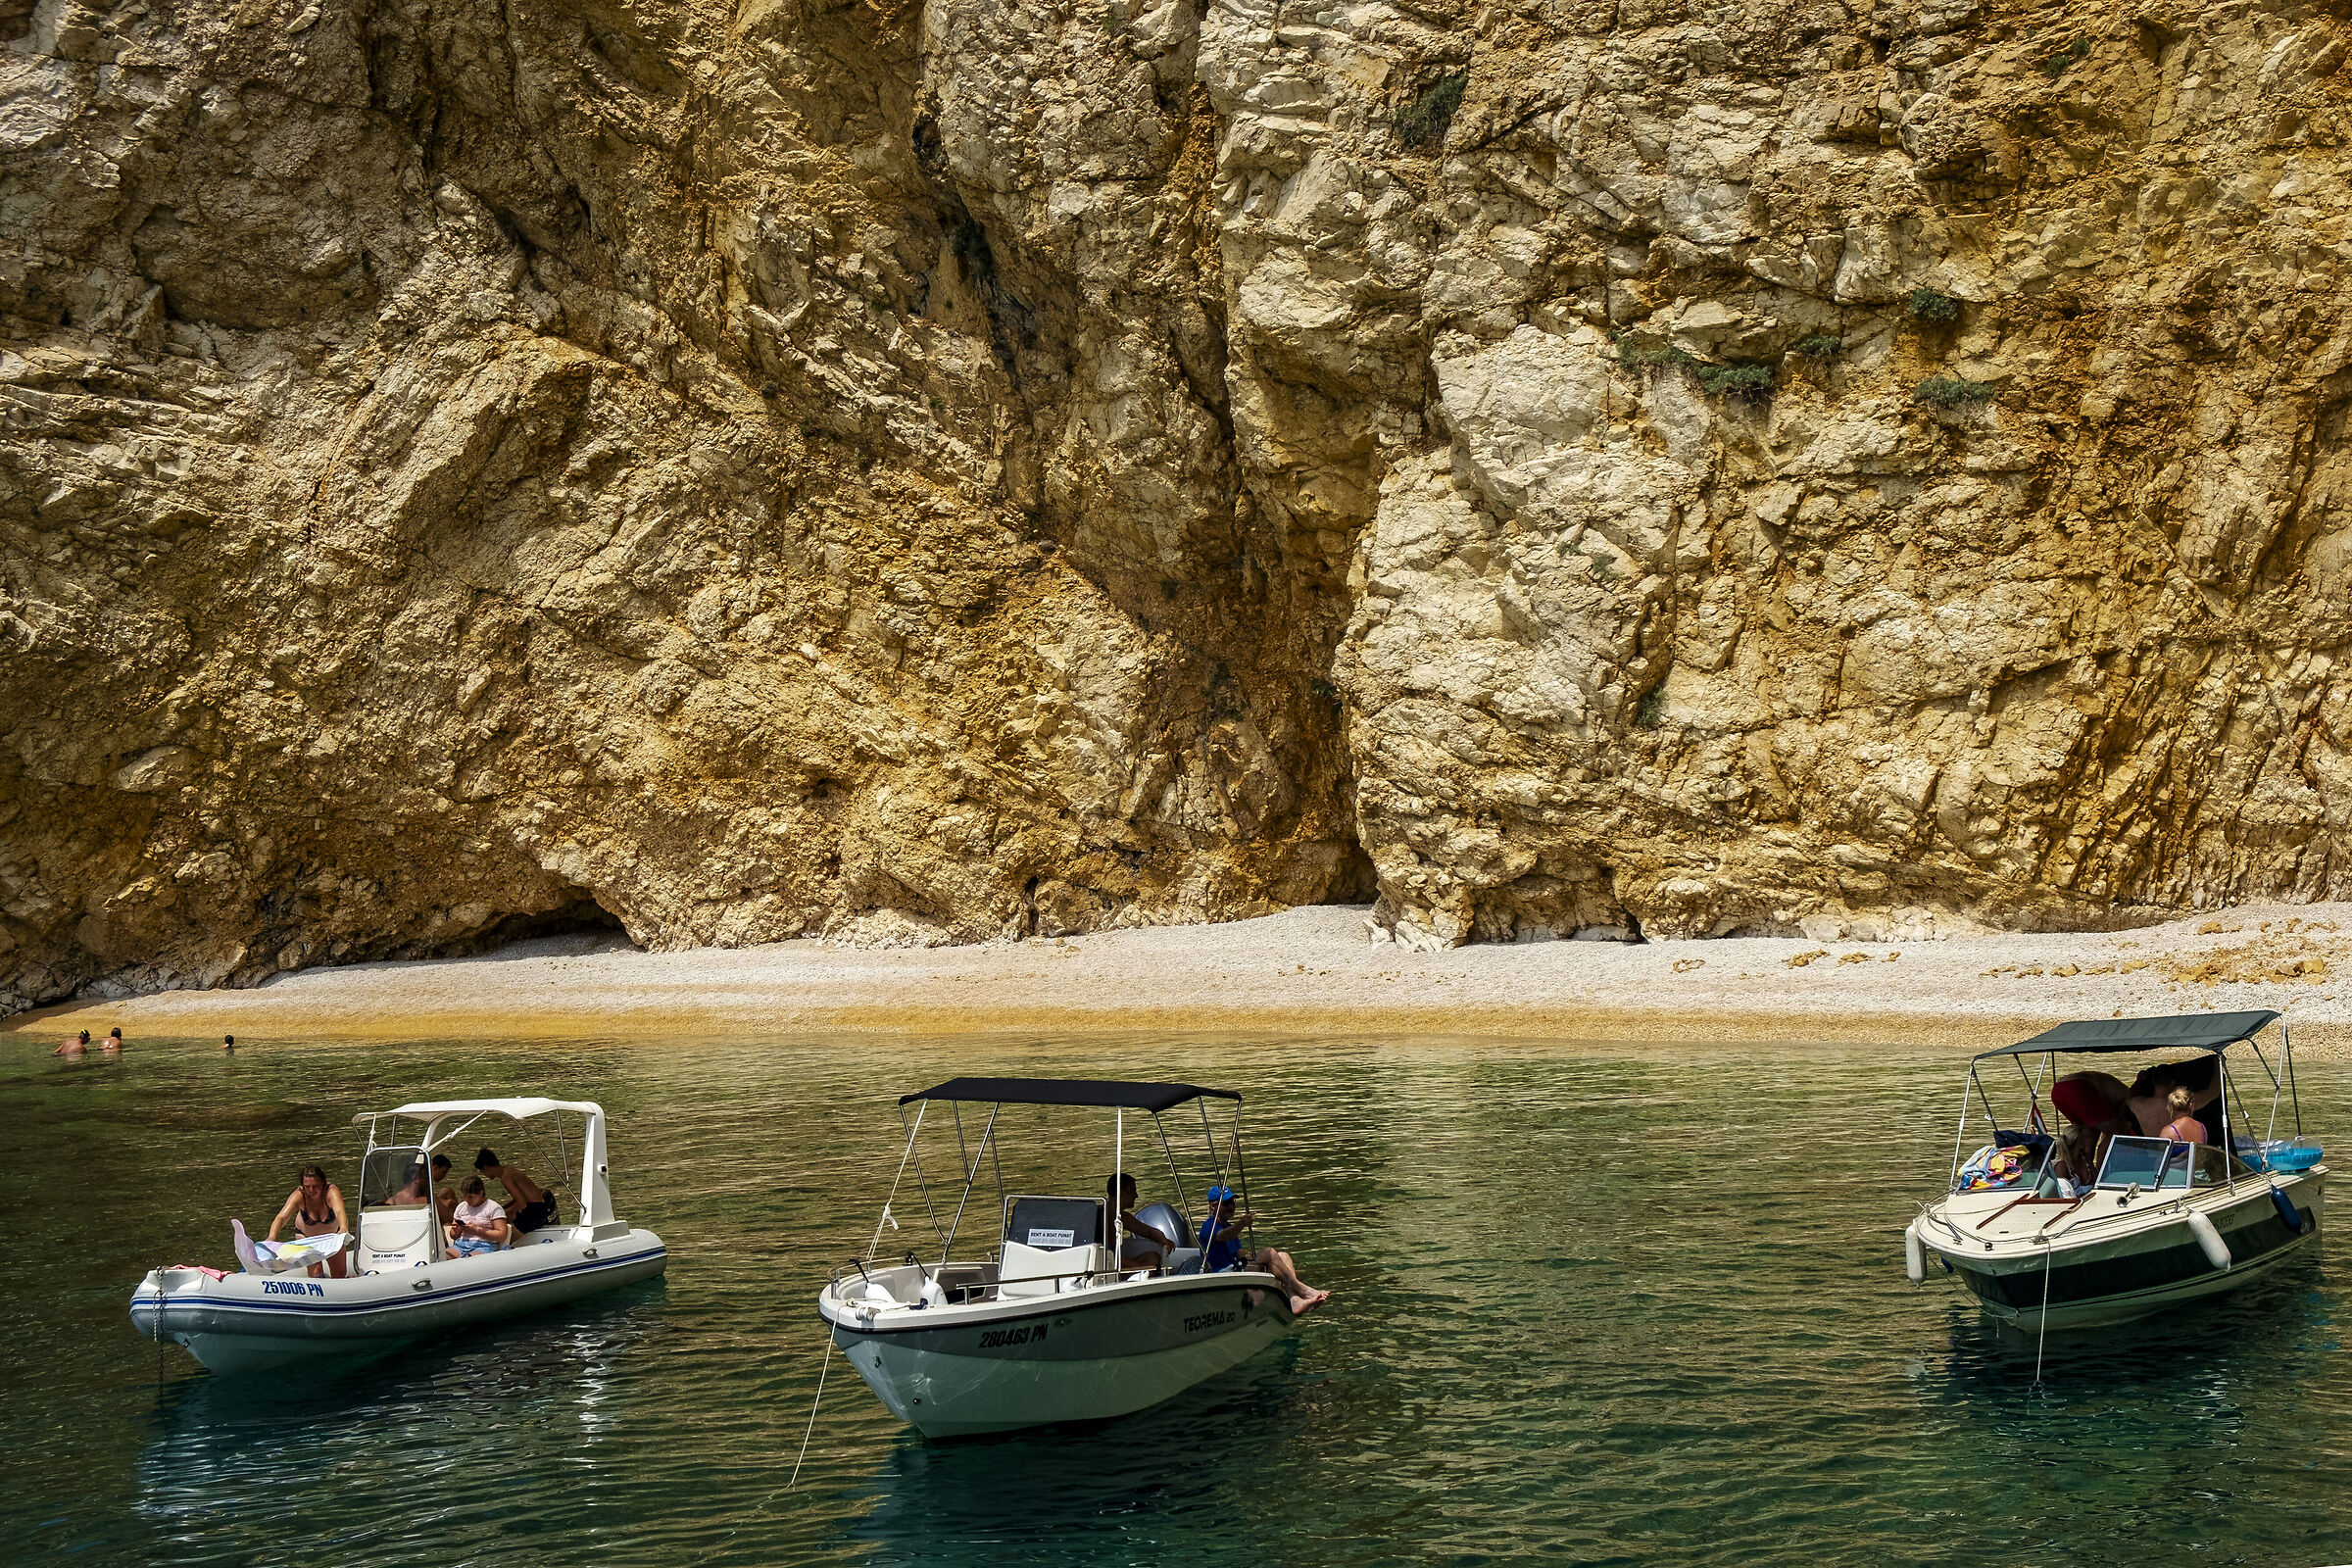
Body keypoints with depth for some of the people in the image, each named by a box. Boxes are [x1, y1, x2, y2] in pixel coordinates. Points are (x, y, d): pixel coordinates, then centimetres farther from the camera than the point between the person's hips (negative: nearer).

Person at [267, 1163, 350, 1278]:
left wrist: (343, 1228, -75)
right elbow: (282, 1217, -43)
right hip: (306, 1234, 0)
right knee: (315, 1273, -13)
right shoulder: (299, 1195, -32)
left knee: (340, 1274, 4)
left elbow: (339, 1211, -54)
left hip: (333, 1232, 0)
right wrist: (272, 1237, -62)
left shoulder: (331, 1191, -36)